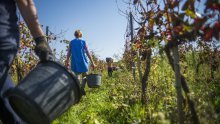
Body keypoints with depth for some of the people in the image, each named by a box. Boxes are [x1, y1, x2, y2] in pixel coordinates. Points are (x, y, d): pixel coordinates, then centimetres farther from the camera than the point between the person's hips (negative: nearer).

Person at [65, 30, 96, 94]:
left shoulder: (71, 42, 7)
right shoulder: (83, 42, 1)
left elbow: (68, 53, 6)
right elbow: (88, 53, -2)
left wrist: (67, 62, 14)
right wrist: (92, 62, 0)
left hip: (75, 63, 2)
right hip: (83, 62, -2)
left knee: (77, 77, 9)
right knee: (84, 76, 8)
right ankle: (82, 88, -16)